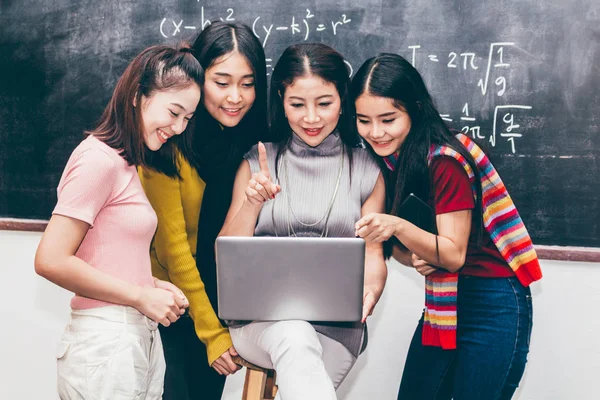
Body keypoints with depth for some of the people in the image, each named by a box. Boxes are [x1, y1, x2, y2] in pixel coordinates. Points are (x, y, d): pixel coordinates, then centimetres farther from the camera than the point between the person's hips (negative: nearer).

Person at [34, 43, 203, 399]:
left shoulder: (127, 164, 15)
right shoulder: (99, 158, -13)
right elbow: (51, 260, -19)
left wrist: (153, 285, 1)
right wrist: (141, 296, -14)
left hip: (141, 338, 9)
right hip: (106, 343, -9)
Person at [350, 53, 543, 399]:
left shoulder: (445, 161, -20)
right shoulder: (385, 161, 1)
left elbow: (455, 254, -19)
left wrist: (397, 226, -33)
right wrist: (414, 257, -12)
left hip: (493, 305, -7)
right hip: (442, 302, 7)